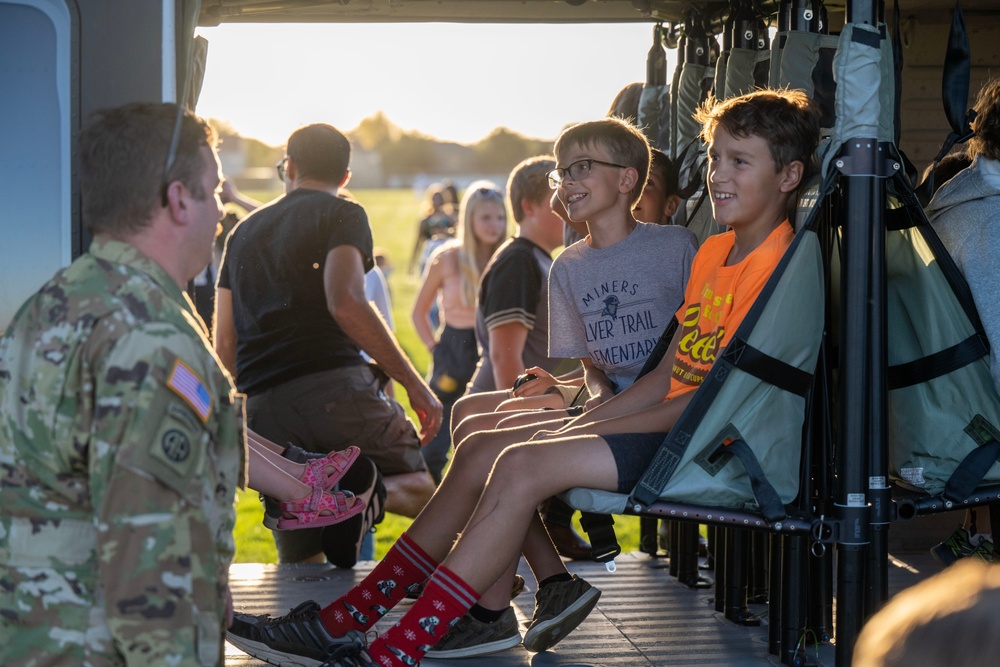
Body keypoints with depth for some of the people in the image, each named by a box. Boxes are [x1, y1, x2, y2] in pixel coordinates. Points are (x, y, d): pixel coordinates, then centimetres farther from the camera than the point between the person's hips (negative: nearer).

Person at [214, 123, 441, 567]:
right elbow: (345, 304, -12)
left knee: (300, 565, 13)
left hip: (262, 408, 5)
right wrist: (413, 383, -10)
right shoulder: (342, 215, 6)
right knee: (421, 489, 5)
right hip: (332, 387, -5)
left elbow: (224, 344, 23)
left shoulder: (243, 231, 25)